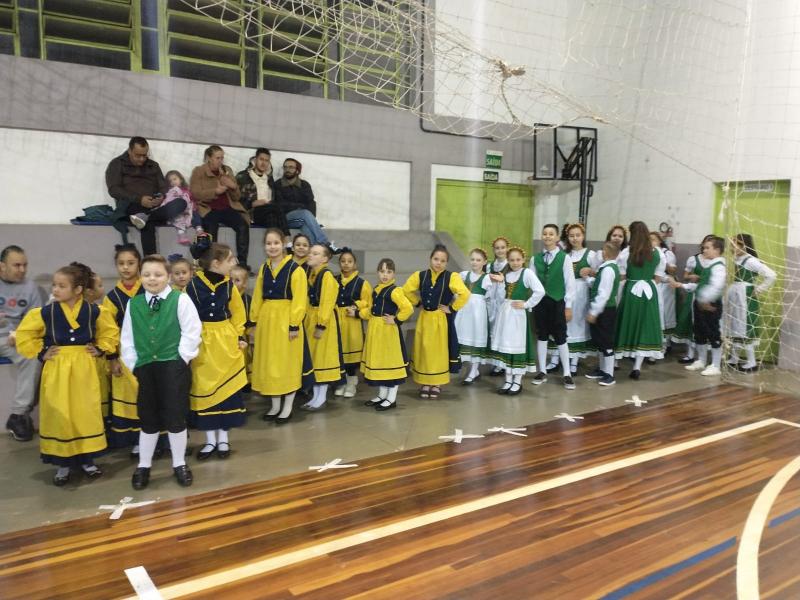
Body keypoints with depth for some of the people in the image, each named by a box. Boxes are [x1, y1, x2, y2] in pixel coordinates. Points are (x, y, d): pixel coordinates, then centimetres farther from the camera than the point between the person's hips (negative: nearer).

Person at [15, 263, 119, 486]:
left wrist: (100, 349, -1)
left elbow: (110, 332, 11)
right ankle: (63, 463, 17)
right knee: (59, 416, 4)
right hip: (57, 371, 0)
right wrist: (40, 353, -2)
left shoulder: (94, 311, -5)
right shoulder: (46, 312, -7)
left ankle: (86, 459, 22)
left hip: (85, 370, 1)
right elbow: (24, 334, 5)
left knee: (87, 414, 7)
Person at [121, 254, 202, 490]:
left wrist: (181, 360, -9)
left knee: (175, 417, 3)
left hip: (174, 366, -3)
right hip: (144, 368, 3)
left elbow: (192, 333, -7)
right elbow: (127, 338, 10)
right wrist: (132, 364, 4)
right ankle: (143, 465, 28)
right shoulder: (133, 304, 5)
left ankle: (179, 464, 21)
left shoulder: (180, 300, -6)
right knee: (148, 418, 13)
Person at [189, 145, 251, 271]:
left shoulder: (227, 170, 15)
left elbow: (237, 197, 16)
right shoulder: (198, 171, 7)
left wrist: (234, 187, -7)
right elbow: (195, 194, -7)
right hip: (208, 208, -3)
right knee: (211, 227, -35)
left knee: (243, 225, -26)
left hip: (227, 208, 3)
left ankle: (242, 262, -26)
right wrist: (216, 191, -18)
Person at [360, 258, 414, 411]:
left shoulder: (394, 291, -15)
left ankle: (392, 399, 8)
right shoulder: (375, 290, 11)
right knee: (378, 360, 15)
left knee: (391, 360, -1)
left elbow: (408, 308, -25)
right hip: (374, 329, 9)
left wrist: (396, 320, -18)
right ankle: (382, 395, 28)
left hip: (388, 330, -9)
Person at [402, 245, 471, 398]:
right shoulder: (420, 275, -1)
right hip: (425, 319, 3)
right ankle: (425, 383, 21)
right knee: (423, 350, 8)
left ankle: (437, 384, 19)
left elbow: (465, 294, -23)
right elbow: (406, 290, 10)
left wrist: (452, 308, -17)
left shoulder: (451, 277, -12)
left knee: (439, 351, 4)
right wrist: (418, 302, 6)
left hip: (442, 320, -3)